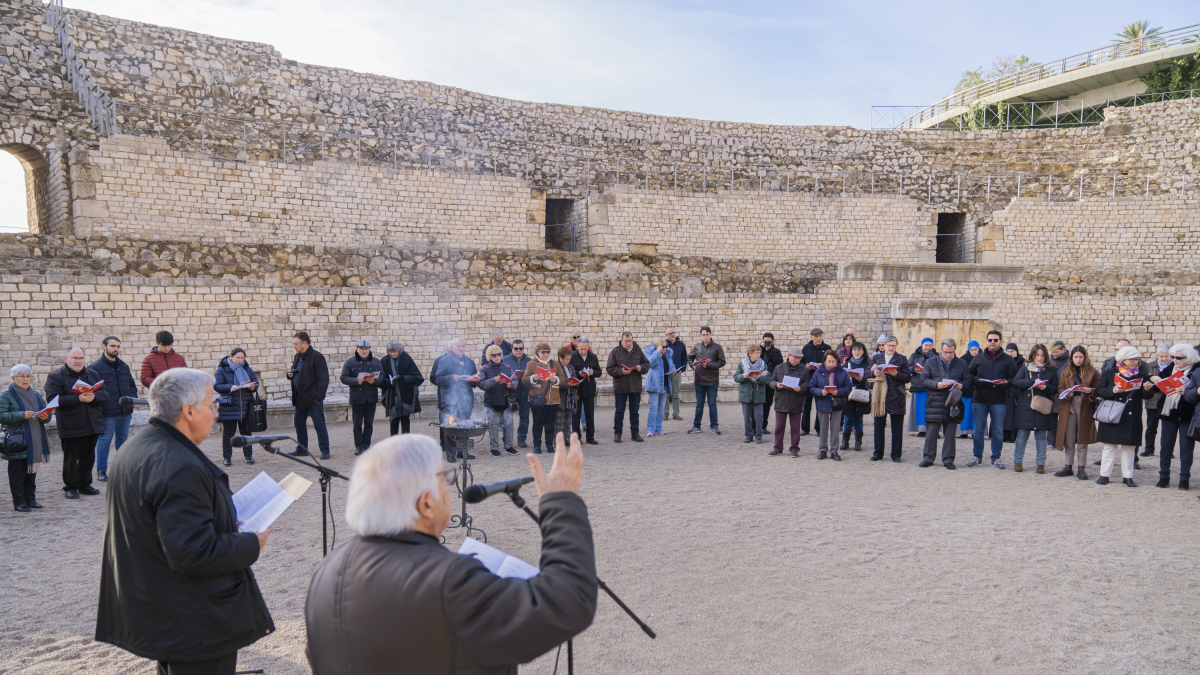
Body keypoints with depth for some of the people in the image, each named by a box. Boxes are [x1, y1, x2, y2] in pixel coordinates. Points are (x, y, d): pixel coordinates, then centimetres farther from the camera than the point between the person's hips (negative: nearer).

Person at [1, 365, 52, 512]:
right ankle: (19, 503, 4)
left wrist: (45, 417, -6)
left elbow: (47, 412, 17)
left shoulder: (36, 395, 15)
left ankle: (31, 499, 19)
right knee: (17, 473, -2)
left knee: (32, 471, 11)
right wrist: (22, 415, -25)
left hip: (35, 442, 5)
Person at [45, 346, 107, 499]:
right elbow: (53, 399, -14)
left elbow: (105, 393, 6)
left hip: (92, 424, 4)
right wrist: (78, 399, -23)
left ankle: (85, 485, 23)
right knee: (70, 458, 3)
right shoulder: (55, 376, -1)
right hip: (70, 427, -4)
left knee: (88, 457, 12)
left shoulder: (93, 374, 13)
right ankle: (70, 487, 15)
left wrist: (93, 396, -17)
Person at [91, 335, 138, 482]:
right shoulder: (95, 367, -5)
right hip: (107, 412, -6)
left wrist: (133, 398, 7)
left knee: (123, 438, 15)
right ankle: (101, 471, 10)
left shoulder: (124, 366, 15)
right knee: (104, 440, 1)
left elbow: (132, 384, 22)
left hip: (125, 410, 6)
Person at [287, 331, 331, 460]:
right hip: (300, 398, 9)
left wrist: (318, 396, -19)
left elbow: (323, 378, -15)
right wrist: (290, 374, 3)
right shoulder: (297, 357, 14)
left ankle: (325, 451, 1)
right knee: (299, 423, 15)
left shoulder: (317, 357, -12)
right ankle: (302, 449, 27)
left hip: (313, 398, -9)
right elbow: (295, 373, 28)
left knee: (319, 425, -5)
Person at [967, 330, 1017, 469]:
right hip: (980, 399, 1)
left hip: (999, 400, -1)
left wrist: (1005, 382, -16)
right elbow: (970, 375, 10)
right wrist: (978, 380, -10)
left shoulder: (1008, 360, 6)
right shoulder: (978, 358, 10)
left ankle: (996, 458, 14)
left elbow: (1014, 378, 4)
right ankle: (978, 457, 13)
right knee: (979, 430, 4)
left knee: (998, 431, 4)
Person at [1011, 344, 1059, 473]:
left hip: (1042, 408, 1)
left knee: (1041, 436, 5)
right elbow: (1015, 382, -6)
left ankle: (1041, 463, 14)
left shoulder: (1051, 370, 7)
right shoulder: (1025, 367, 6)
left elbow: (1055, 388, 3)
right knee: (1022, 435, 4)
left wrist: (1045, 387, -16)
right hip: (1025, 406, 0)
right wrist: (1033, 381, -16)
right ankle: (1018, 461, 12)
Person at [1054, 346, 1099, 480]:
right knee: (1068, 439, 6)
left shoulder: (1093, 372, 4)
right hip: (1068, 407, 2)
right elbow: (1060, 388, 7)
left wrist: (1090, 391, -20)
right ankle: (1068, 467, 14)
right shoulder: (1066, 372, 11)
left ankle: (1082, 468, 9)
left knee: (1082, 439, 1)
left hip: (1085, 408, -2)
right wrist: (1067, 394, -13)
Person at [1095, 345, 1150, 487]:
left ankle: (1127, 476, 15)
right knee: (1110, 446, 4)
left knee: (1129, 446, 7)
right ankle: (1104, 474, 10)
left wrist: (1147, 389, -20)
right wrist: (1112, 390, -22)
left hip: (1132, 418, 2)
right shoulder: (1109, 373, 1)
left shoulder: (1141, 375, 6)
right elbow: (1099, 391, -5)